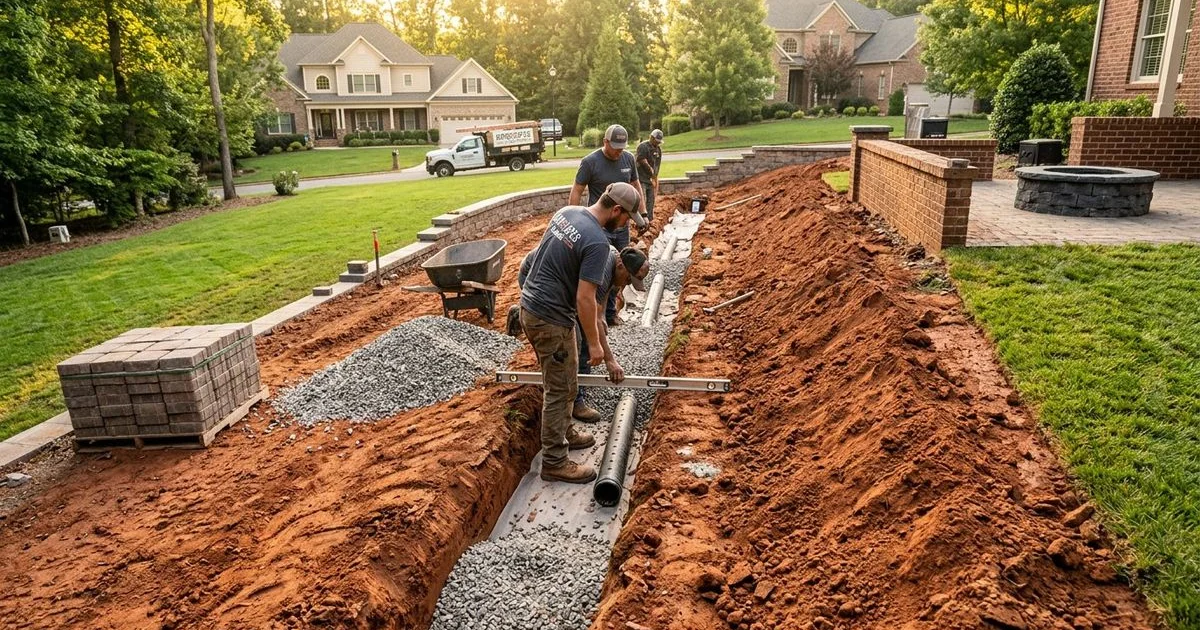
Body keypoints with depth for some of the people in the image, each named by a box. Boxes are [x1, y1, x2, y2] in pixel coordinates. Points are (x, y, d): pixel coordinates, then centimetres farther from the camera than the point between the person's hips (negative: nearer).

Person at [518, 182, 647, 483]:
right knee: (561, 389, 3)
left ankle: (564, 432, 40)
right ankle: (555, 462, 13)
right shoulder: (597, 242, -22)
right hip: (550, 319, -9)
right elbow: (585, 299, -23)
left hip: (530, 304, 9)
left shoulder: (566, 212, 5)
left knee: (561, 382, 24)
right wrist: (595, 344, -13)